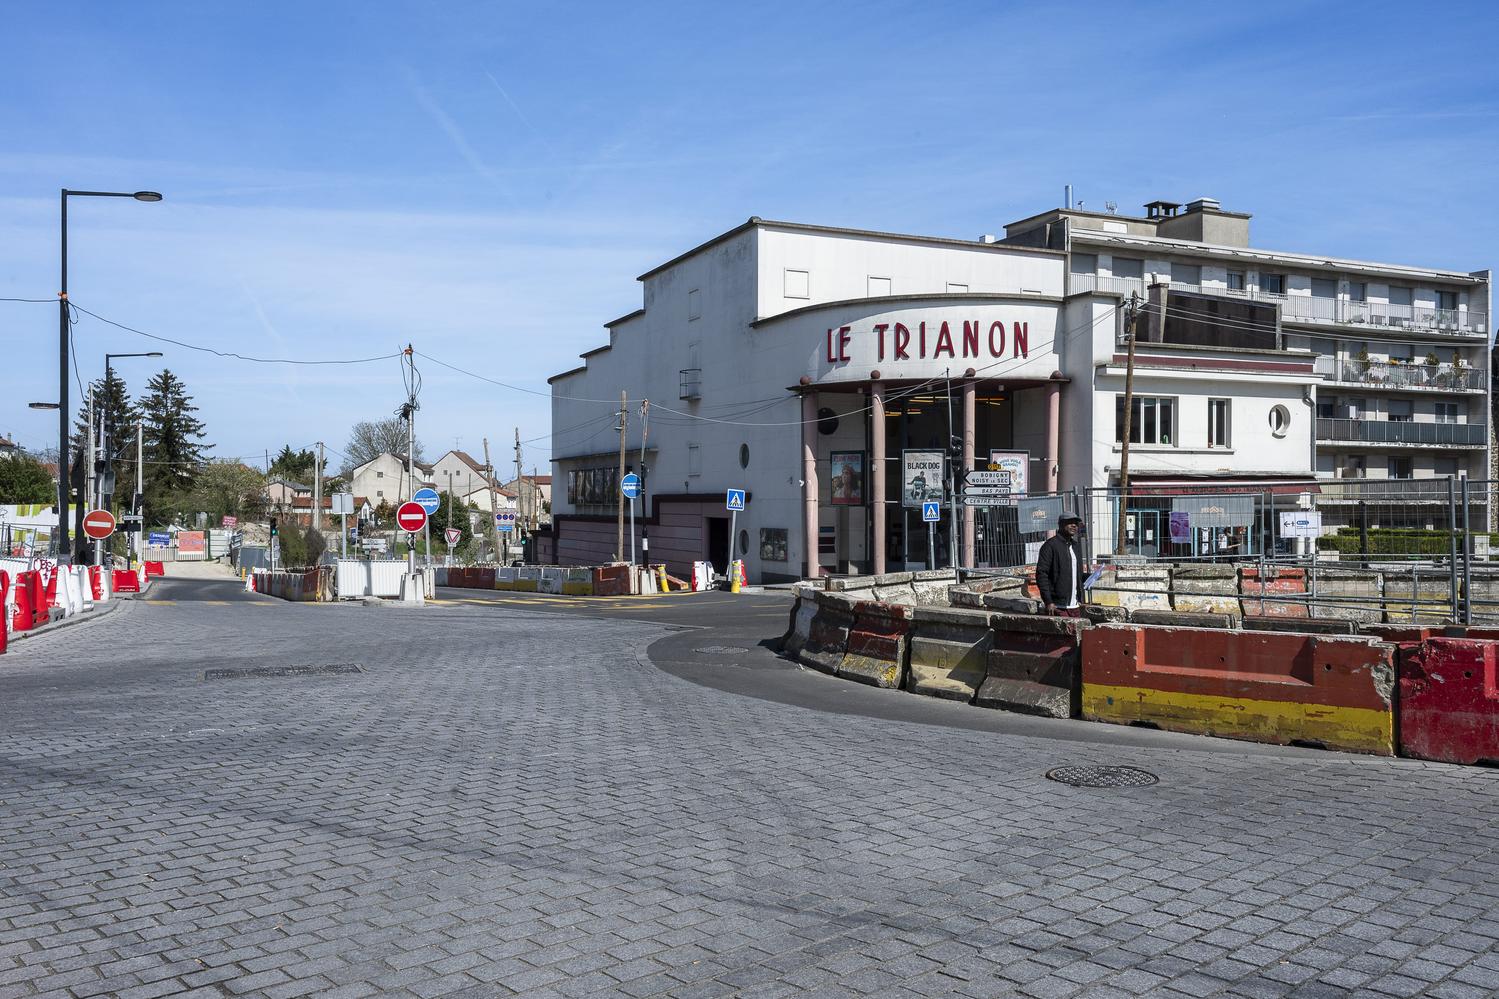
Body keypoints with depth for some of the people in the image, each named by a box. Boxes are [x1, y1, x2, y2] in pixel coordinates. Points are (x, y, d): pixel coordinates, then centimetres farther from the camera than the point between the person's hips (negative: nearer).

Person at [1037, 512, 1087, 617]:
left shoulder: (1076, 547, 19)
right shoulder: (1050, 545, -7)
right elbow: (1041, 574, -13)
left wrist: (1080, 600, 17)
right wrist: (1048, 602, -17)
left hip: (1075, 607, 8)